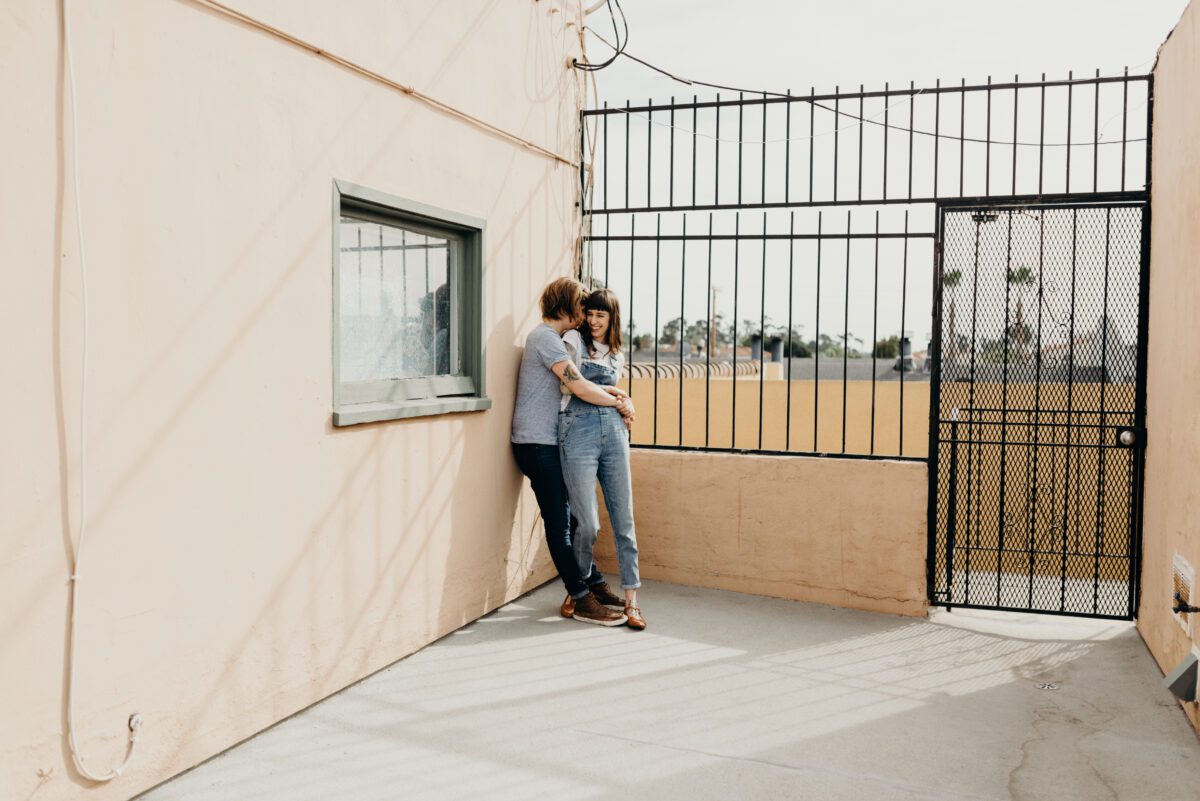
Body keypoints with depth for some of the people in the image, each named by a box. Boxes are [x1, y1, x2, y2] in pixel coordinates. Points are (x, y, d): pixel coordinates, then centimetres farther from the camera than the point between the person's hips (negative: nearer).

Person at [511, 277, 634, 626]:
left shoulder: (549, 338, 19)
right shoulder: (545, 338, -13)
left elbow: (573, 385, 17)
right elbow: (579, 388, -20)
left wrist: (610, 390, 2)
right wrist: (619, 403, -7)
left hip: (546, 443, 10)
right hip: (537, 443, -10)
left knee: (567, 516, 14)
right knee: (559, 521, -6)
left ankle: (593, 584, 23)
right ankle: (581, 600, -1)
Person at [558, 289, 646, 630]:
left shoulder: (617, 355, 21)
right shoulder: (574, 339, 6)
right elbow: (575, 385, -1)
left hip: (613, 432, 5)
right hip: (579, 432, -4)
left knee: (624, 521, 0)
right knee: (588, 525, -7)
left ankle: (631, 601, 5)